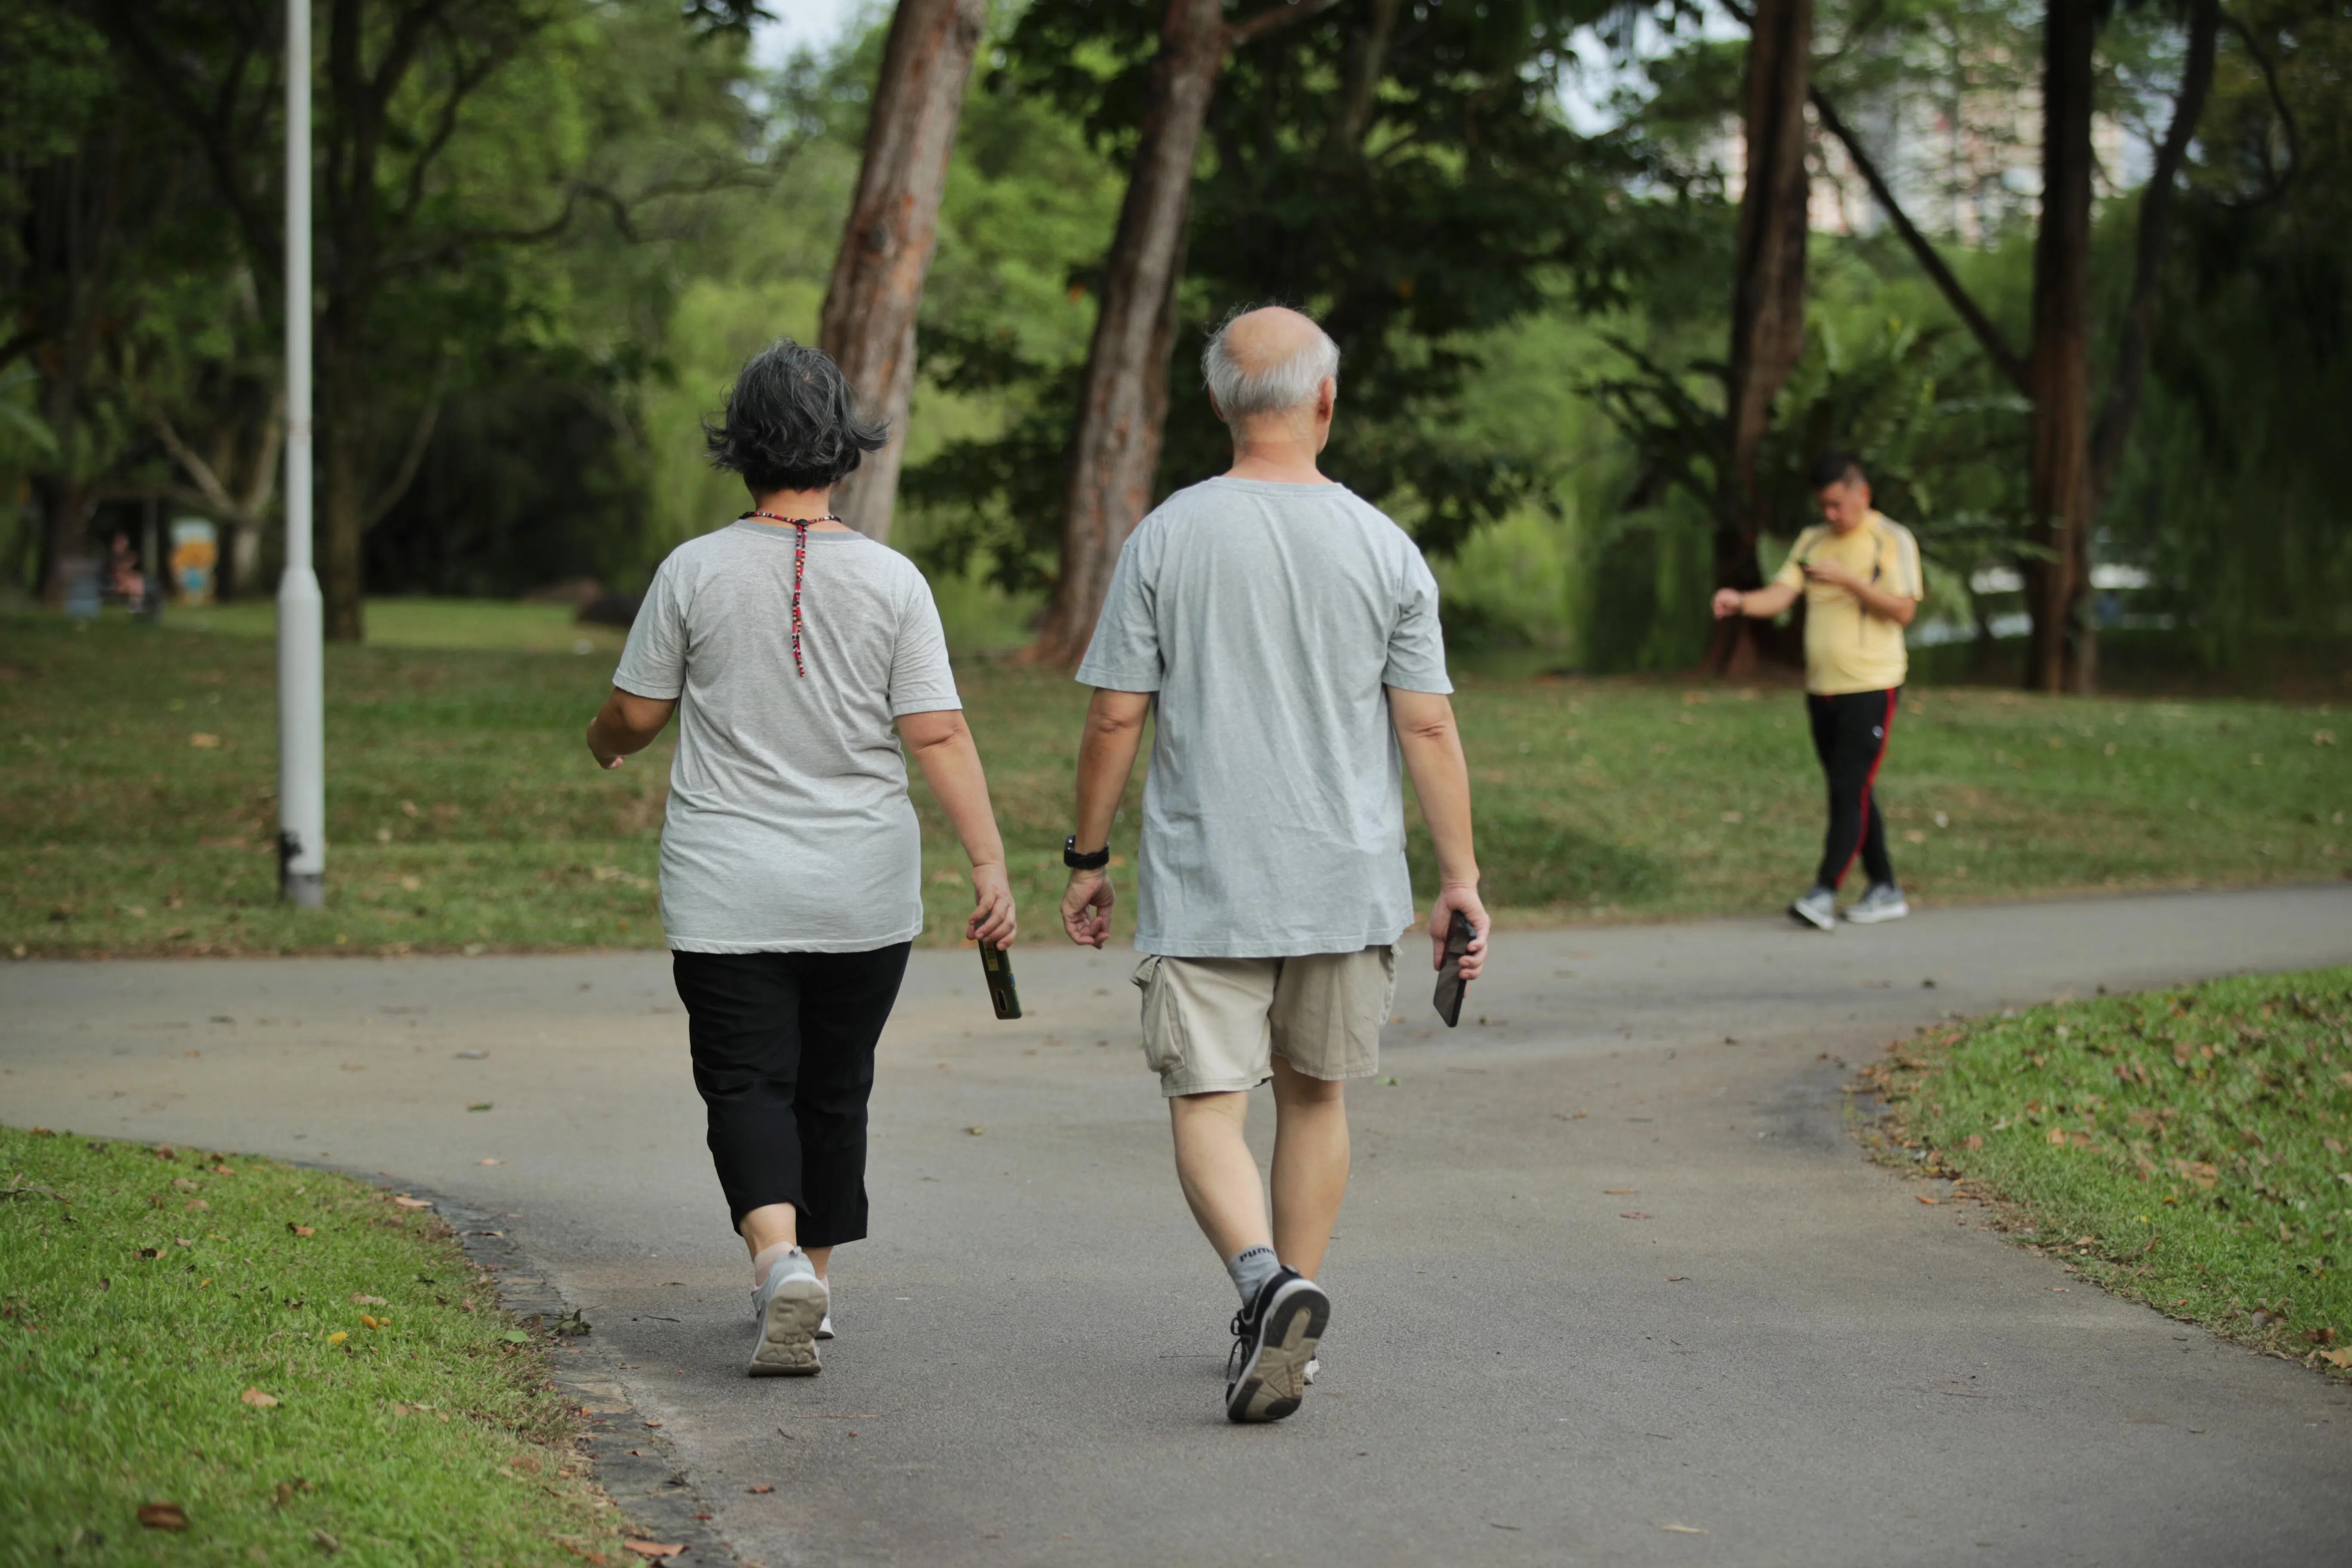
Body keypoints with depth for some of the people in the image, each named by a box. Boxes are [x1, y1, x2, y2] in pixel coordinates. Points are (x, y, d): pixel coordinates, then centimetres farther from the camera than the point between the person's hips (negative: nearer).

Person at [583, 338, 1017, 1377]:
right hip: (865, 897, 2)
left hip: (727, 895, -1)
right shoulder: (891, 580, -5)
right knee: (834, 1088, 15)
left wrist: (603, 746, 27)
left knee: (747, 1084, 0)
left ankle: (780, 1260, -24)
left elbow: (637, 712, 4)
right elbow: (939, 734, -9)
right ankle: (810, 1281, 25)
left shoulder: (696, 571, -5)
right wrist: (990, 864, -8)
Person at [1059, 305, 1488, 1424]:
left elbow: (1115, 716, -3)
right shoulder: (1385, 551, -1)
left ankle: (1266, 1282, -26)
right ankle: (1285, 1320, 22)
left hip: (1203, 882, -2)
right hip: (1350, 882, 2)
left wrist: (1088, 857, 8)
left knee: (1207, 1105, -2)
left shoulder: (1166, 540, -4)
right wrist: (1460, 883, 3)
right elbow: (1427, 727, -2)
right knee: (1313, 1096, 16)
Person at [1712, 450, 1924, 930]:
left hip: (1870, 687, -6)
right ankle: (1884, 890, 20)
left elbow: (1904, 610, -14)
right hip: (1821, 688, 7)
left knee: (1851, 791, -12)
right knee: (1851, 794, 11)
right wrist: (1740, 602, -19)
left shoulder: (1893, 541, -5)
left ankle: (1824, 894, -16)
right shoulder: (1812, 541, 12)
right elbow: (1781, 595, 1)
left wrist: (1848, 580, -22)